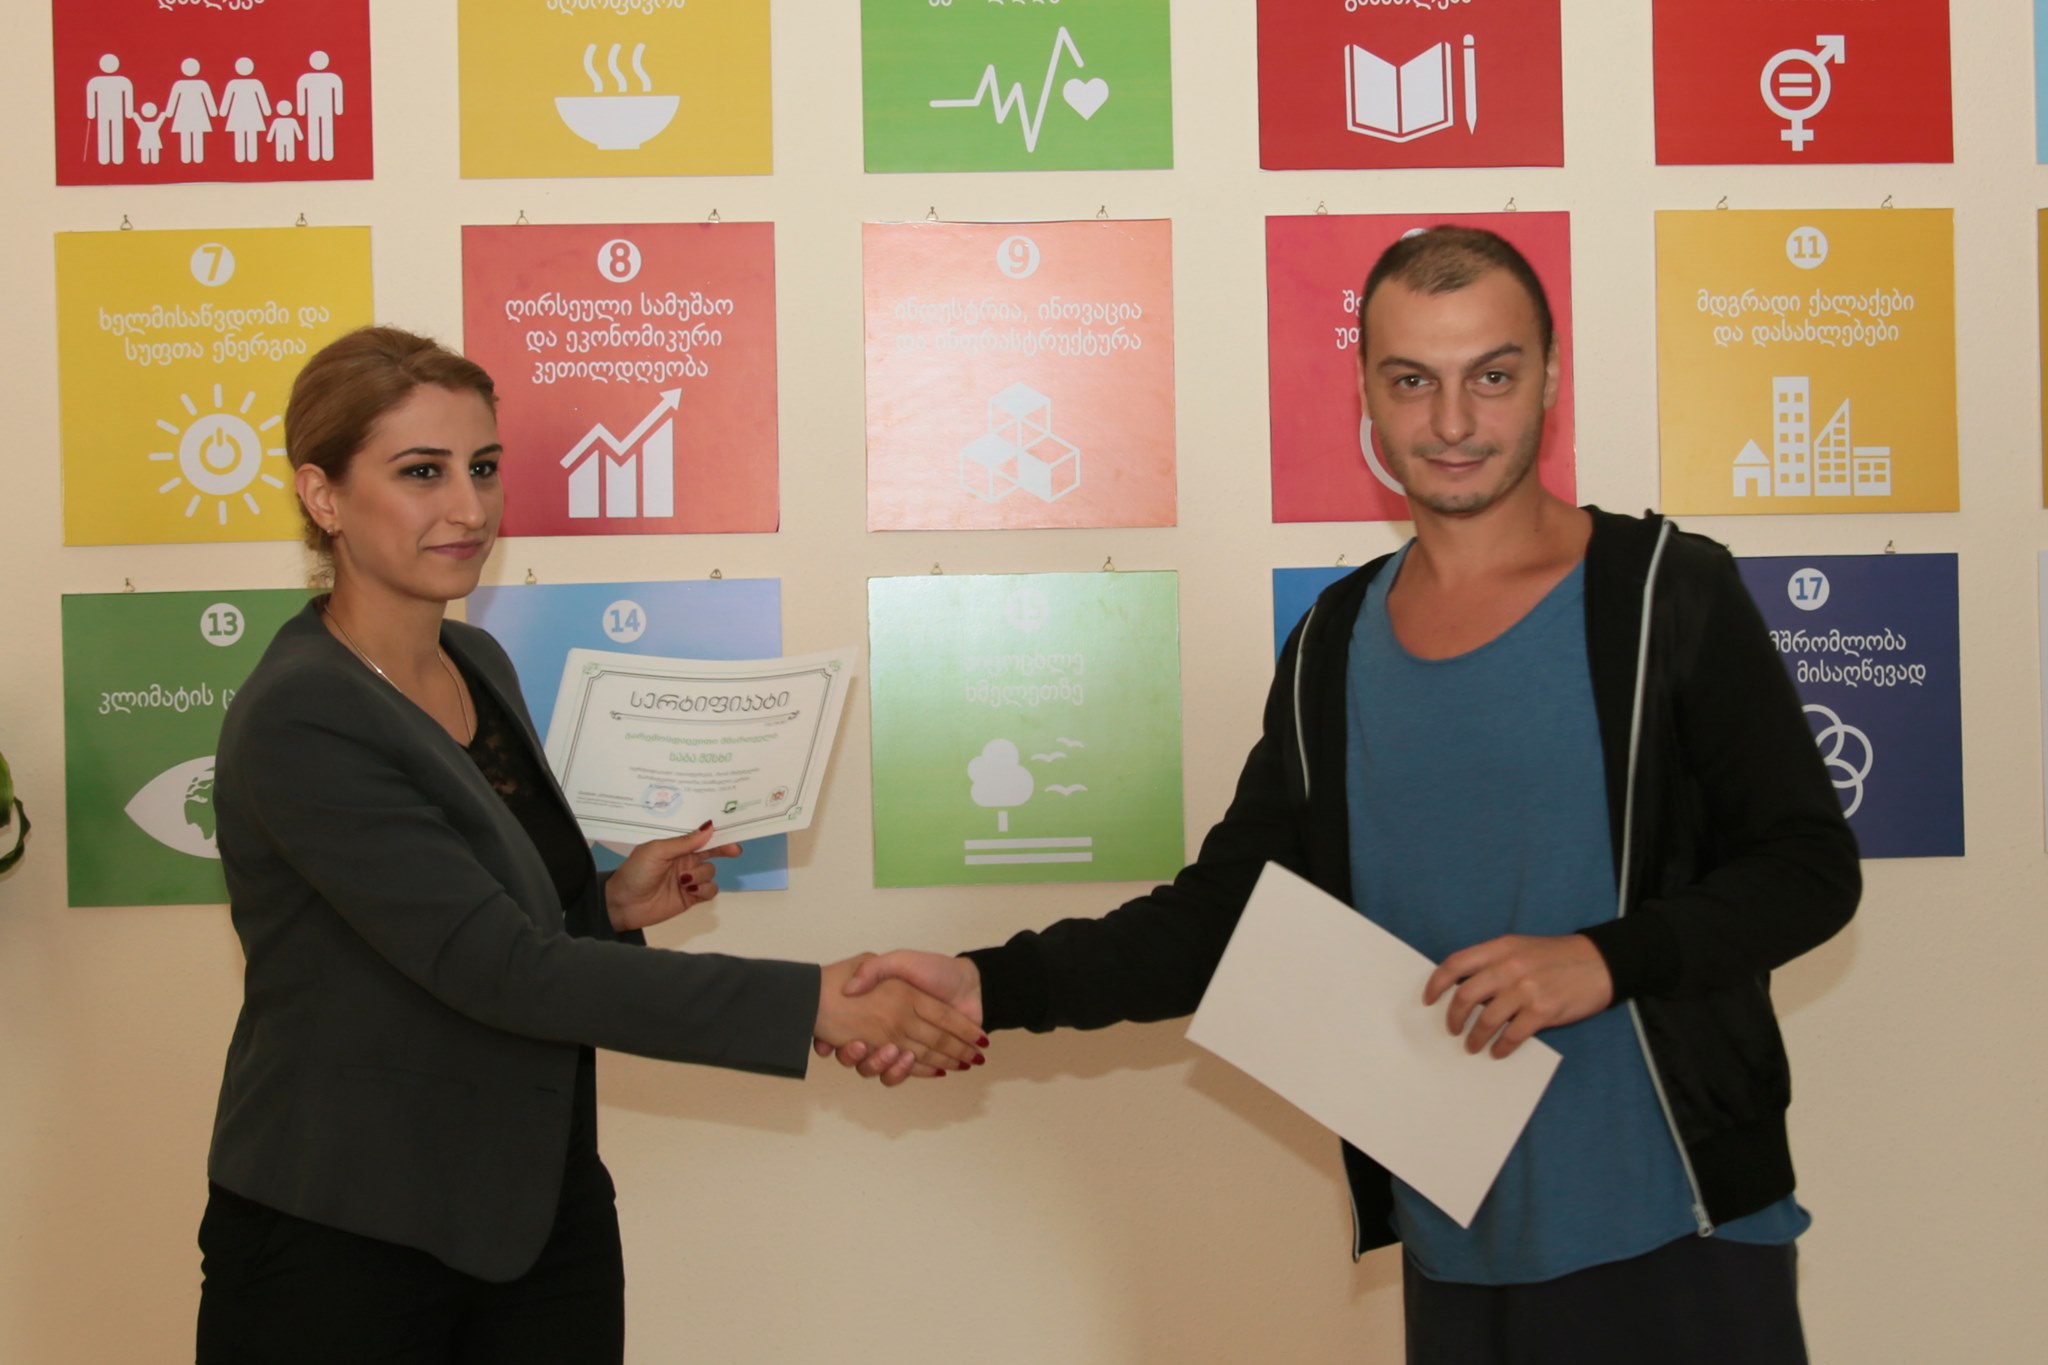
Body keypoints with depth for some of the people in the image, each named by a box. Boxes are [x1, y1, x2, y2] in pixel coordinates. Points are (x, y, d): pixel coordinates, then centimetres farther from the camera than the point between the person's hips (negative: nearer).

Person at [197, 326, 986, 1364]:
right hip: (344, 1247, -7)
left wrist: (611, 905, -2)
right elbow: (499, 969, -24)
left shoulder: (479, 664, 7)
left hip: (545, 1216, 7)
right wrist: (811, 1003, -26)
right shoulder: (297, 722, -18)